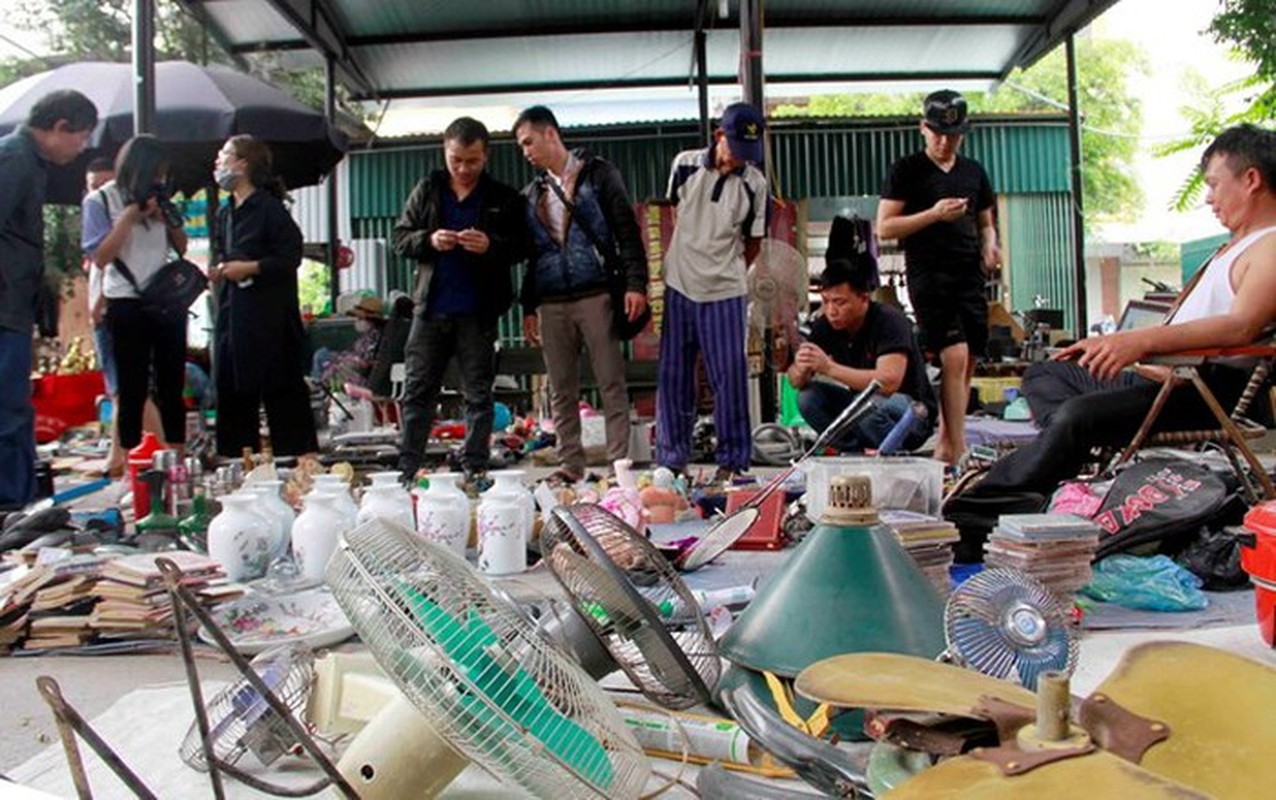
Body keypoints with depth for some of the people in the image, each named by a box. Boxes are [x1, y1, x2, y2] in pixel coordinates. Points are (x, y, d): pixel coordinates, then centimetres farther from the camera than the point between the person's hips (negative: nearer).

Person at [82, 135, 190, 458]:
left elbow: (182, 247, 14)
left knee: (172, 386, 8)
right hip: (127, 305, -4)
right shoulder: (101, 201, -2)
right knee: (132, 391, 0)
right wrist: (130, 216, -14)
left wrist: (169, 217, -4)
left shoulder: (159, 197, 10)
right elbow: (100, 257, -10)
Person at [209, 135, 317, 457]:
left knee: (283, 394, -4)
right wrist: (217, 270, 8)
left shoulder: (270, 209, -8)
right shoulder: (224, 213, 17)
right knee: (232, 394, 10)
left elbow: (291, 257, -14)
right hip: (231, 319, 8)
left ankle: (299, 460, 4)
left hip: (269, 320, -8)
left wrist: (250, 268, -16)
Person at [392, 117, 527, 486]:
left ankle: (475, 470, 13)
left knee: (478, 395, 5)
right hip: (430, 307, 2)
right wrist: (429, 240, -11)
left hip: (478, 313, -2)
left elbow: (520, 248, 1)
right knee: (417, 391, 6)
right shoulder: (427, 190, 9)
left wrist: (492, 246, -19)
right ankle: (406, 469, 13)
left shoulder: (504, 199, 3)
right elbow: (400, 238, 9)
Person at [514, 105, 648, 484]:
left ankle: (620, 463, -1)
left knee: (612, 384, -4)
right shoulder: (532, 194, 19)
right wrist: (528, 307, 15)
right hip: (551, 304, 5)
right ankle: (571, 465, 12)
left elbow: (627, 230, -3)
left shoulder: (597, 174, 4)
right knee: (561, 390, 6)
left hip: (595, 295, -5)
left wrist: (635, 283, -13)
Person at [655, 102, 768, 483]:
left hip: (724, 293, -2)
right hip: (678, 285, 2)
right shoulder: (685, 164, 0)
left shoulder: (755, 184, -5)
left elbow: (753, 243, 5)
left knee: (730, 376, -2)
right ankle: (672, 458, 18)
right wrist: (678, 262, 13)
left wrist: (726, 273, 4)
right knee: (673, 375, 7)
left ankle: (731, 460, 10)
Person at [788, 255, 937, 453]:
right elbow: (796, 382, -6)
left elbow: (888, 382, -36)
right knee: (808, 396, -17)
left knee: (868, 402, -36)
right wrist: (801, 369, -31)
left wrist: (829, 367, -40)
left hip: (913, 411, -6)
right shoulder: (824, 326, -6)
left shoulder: (889, 321, -22)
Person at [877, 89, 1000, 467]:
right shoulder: (906, 170, 2)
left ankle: (946, 446, 17)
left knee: (966, 363, 6)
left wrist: (989, 245, 3)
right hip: (929, 275, -6)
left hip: (970, 276, 6)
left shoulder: (973, 171, 18)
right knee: (954, 357, -16)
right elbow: (884, 227, -4)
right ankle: (958, 451, -13)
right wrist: (933, 214, -14)